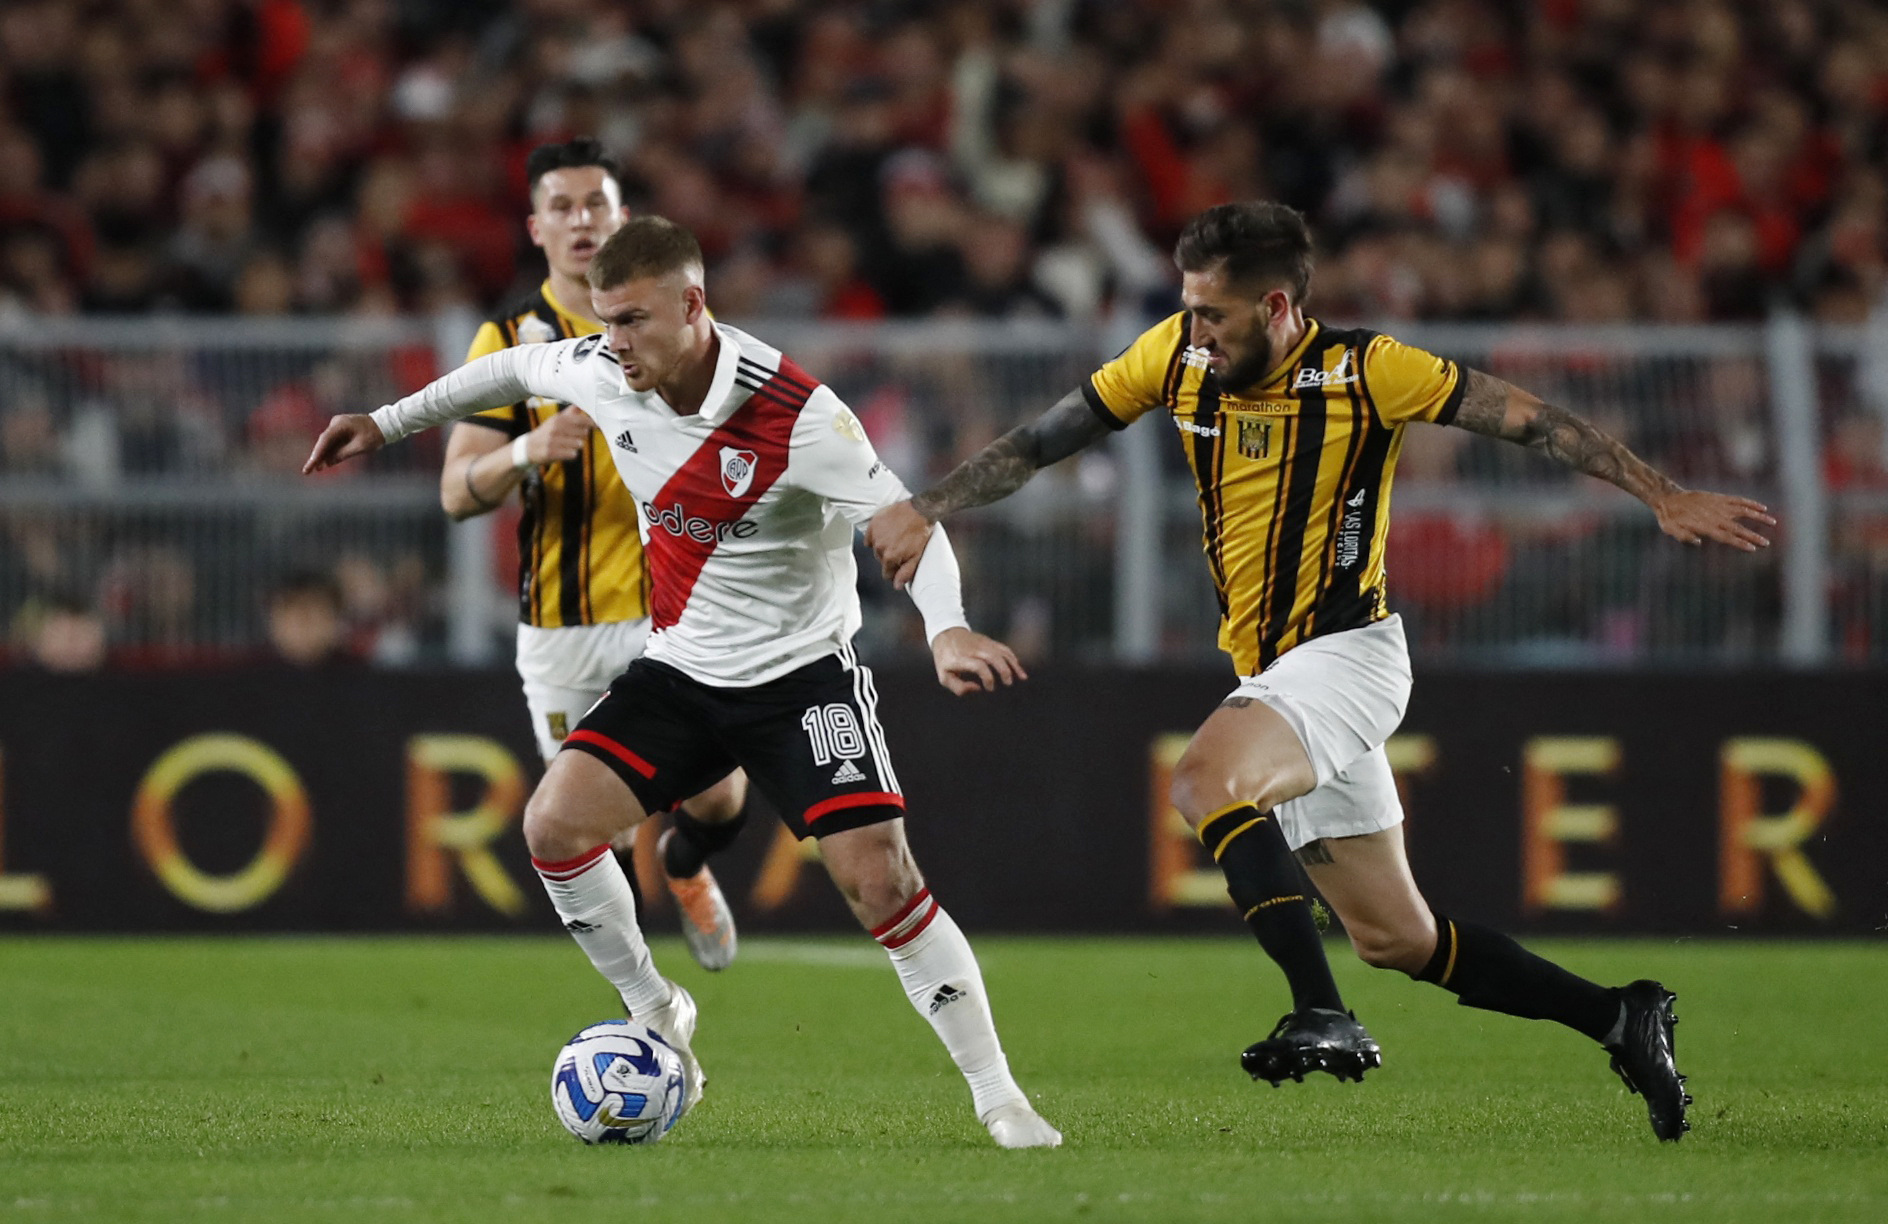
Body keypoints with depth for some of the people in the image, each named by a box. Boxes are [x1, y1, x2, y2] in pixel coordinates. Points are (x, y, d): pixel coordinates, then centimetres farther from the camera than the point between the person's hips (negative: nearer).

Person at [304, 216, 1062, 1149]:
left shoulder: (794, 413, -25)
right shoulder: (599, 374, -9)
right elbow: (512, 369, 13)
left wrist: (946, 628, -40)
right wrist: (386, 423, 20)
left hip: (801, 670, -5)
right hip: (679, 669, 5)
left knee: (878, 877, -17)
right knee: (551, 824, -14)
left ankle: (996, 1094, -7)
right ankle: (656, 1017, 8)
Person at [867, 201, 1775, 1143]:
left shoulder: (1365, 371, -13)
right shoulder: (1176, 357, 1)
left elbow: (1530, 421, -10)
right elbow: (1041, 442, 8)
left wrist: (1663, 496, -14)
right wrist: (924, 510, -1)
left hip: (1345, 654, -7)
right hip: (1268, 673, 7)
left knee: (1205, 780, -33)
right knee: (1395, 939, 9)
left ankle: (1323, 1018, -35)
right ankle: (1620, 1021, 22)